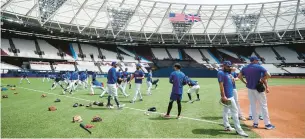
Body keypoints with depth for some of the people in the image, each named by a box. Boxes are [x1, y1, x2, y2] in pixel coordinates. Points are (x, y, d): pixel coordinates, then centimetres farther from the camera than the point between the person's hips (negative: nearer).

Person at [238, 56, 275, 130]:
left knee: (253, 106, 13)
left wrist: (245, 82, 6)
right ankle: (267, 124, 7)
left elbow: (239, 76, 0)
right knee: (264, 105, 3)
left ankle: (255, 123, 18)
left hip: (250, 89, 4)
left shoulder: (245, 68, 3)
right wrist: (261, 79, -5)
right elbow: (268, 75, -17)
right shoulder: (259, 67, -9)